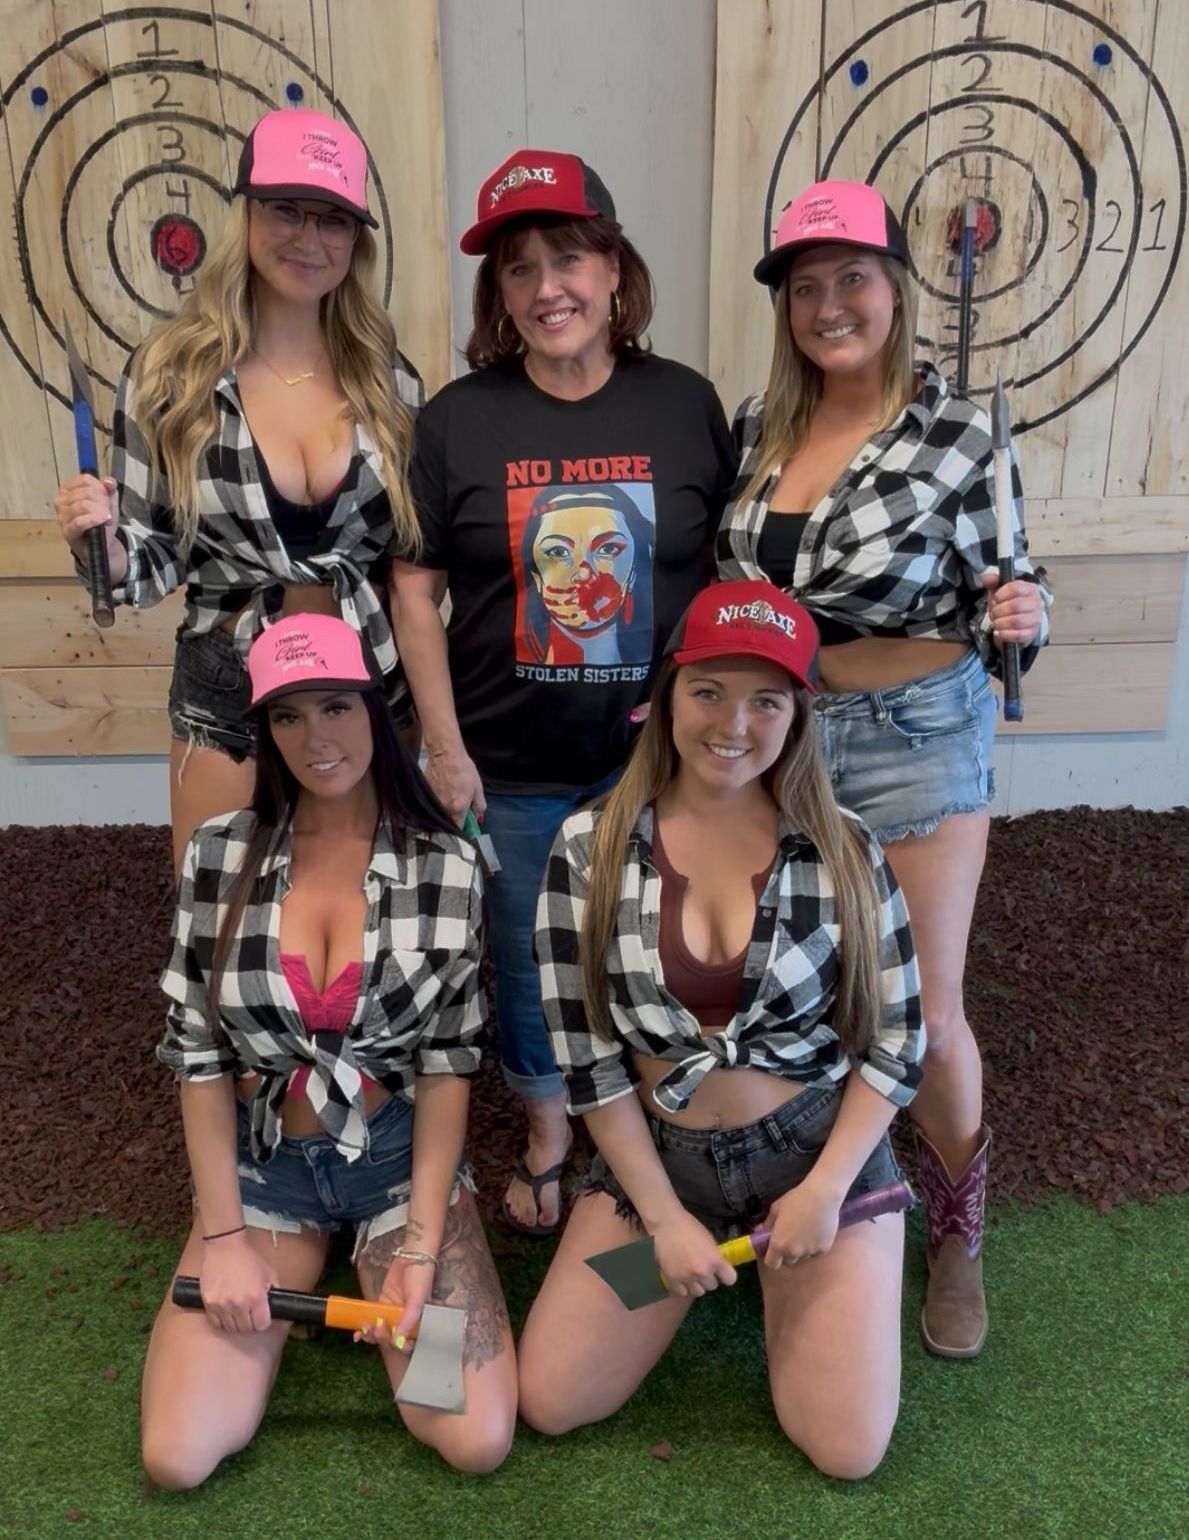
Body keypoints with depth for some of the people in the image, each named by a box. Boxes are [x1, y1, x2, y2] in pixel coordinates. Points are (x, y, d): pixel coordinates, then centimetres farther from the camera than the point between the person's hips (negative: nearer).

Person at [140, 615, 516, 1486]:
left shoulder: (447, 863, -11)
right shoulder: (220, 854, -7)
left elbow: (449, 1061, -7)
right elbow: (198, 1053, -3)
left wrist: (420, 1246, -13)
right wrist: (224, 1236, -7)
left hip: (401, 1154, -1)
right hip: (260, 1158, 1)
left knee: (477, 1441, -12)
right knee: (177, 1456, -9)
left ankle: (371, 1280, 17)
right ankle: (298, 1277, 19)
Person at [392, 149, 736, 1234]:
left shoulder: (687, 404, -2)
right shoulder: (457, 419, -3)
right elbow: (415, 589, -1)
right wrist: (444, 746, -6)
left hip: (659, 759, 1)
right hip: (511, 767, 0)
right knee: (527, 961, 15)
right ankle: (547, 1137, 42)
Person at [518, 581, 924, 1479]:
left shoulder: (843, 848, -10)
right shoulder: (590, 849, -11)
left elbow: (898, 1037, -3)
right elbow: (586, 1052, -8)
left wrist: (825, 1188, -9)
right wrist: (664, 1215, -8)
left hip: (821, 1147, 0)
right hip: (657, 1155, 1)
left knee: (848, 1452, -5)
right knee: (547, 1404, -2)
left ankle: (782, 1270, 25)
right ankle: (697, 1256, 24)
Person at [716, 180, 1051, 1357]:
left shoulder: (957, 435, -9)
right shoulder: (756, 425, 3)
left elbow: (1000, 600, -2)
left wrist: (1020, 616, -24)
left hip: (916, 738, -3)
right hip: (775, 730, 4)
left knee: (927, 1014, 3)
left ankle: (957, 1233, 31)